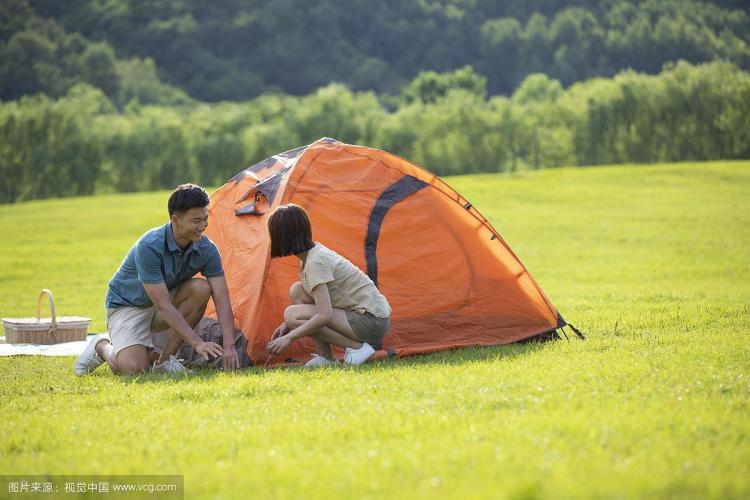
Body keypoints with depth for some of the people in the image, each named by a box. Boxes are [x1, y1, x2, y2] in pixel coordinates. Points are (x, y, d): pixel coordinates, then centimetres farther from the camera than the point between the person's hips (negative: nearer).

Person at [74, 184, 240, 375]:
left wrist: (228, 345, -33)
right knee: (133, 368, -28)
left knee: (201, 289, -25)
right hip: (128, 305, -6)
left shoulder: (206, 249, -16)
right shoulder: (149, 247, -32)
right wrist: (197, 343, -39)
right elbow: (163, 305, -33)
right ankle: (101, 347, 8)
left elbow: (222, 300, -18)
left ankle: (164, 358, -13)